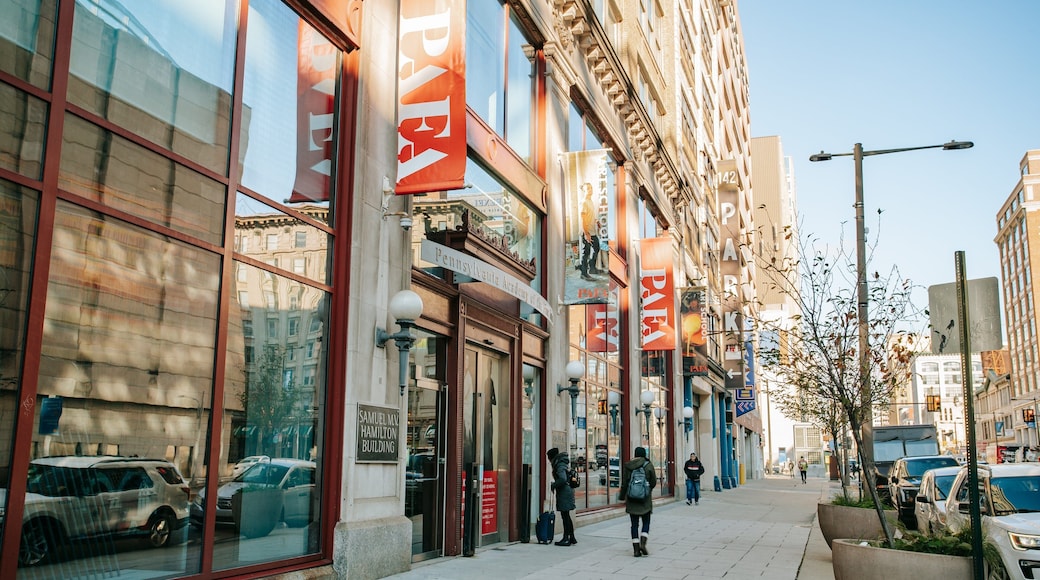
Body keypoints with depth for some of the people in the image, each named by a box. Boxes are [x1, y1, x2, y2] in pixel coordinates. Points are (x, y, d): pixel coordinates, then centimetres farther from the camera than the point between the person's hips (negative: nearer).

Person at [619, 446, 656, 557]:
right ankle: (643, 543, -7)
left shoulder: (627, 466, -1)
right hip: (645, 499, -2)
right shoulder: (648, 465, -6)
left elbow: (624, 483, 1)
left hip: (631, 499, 2)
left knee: (634, 524, 7)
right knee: (646, 522, 11)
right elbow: (653, 482, -3)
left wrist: (622, 496, 12)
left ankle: (636, 549, 5)